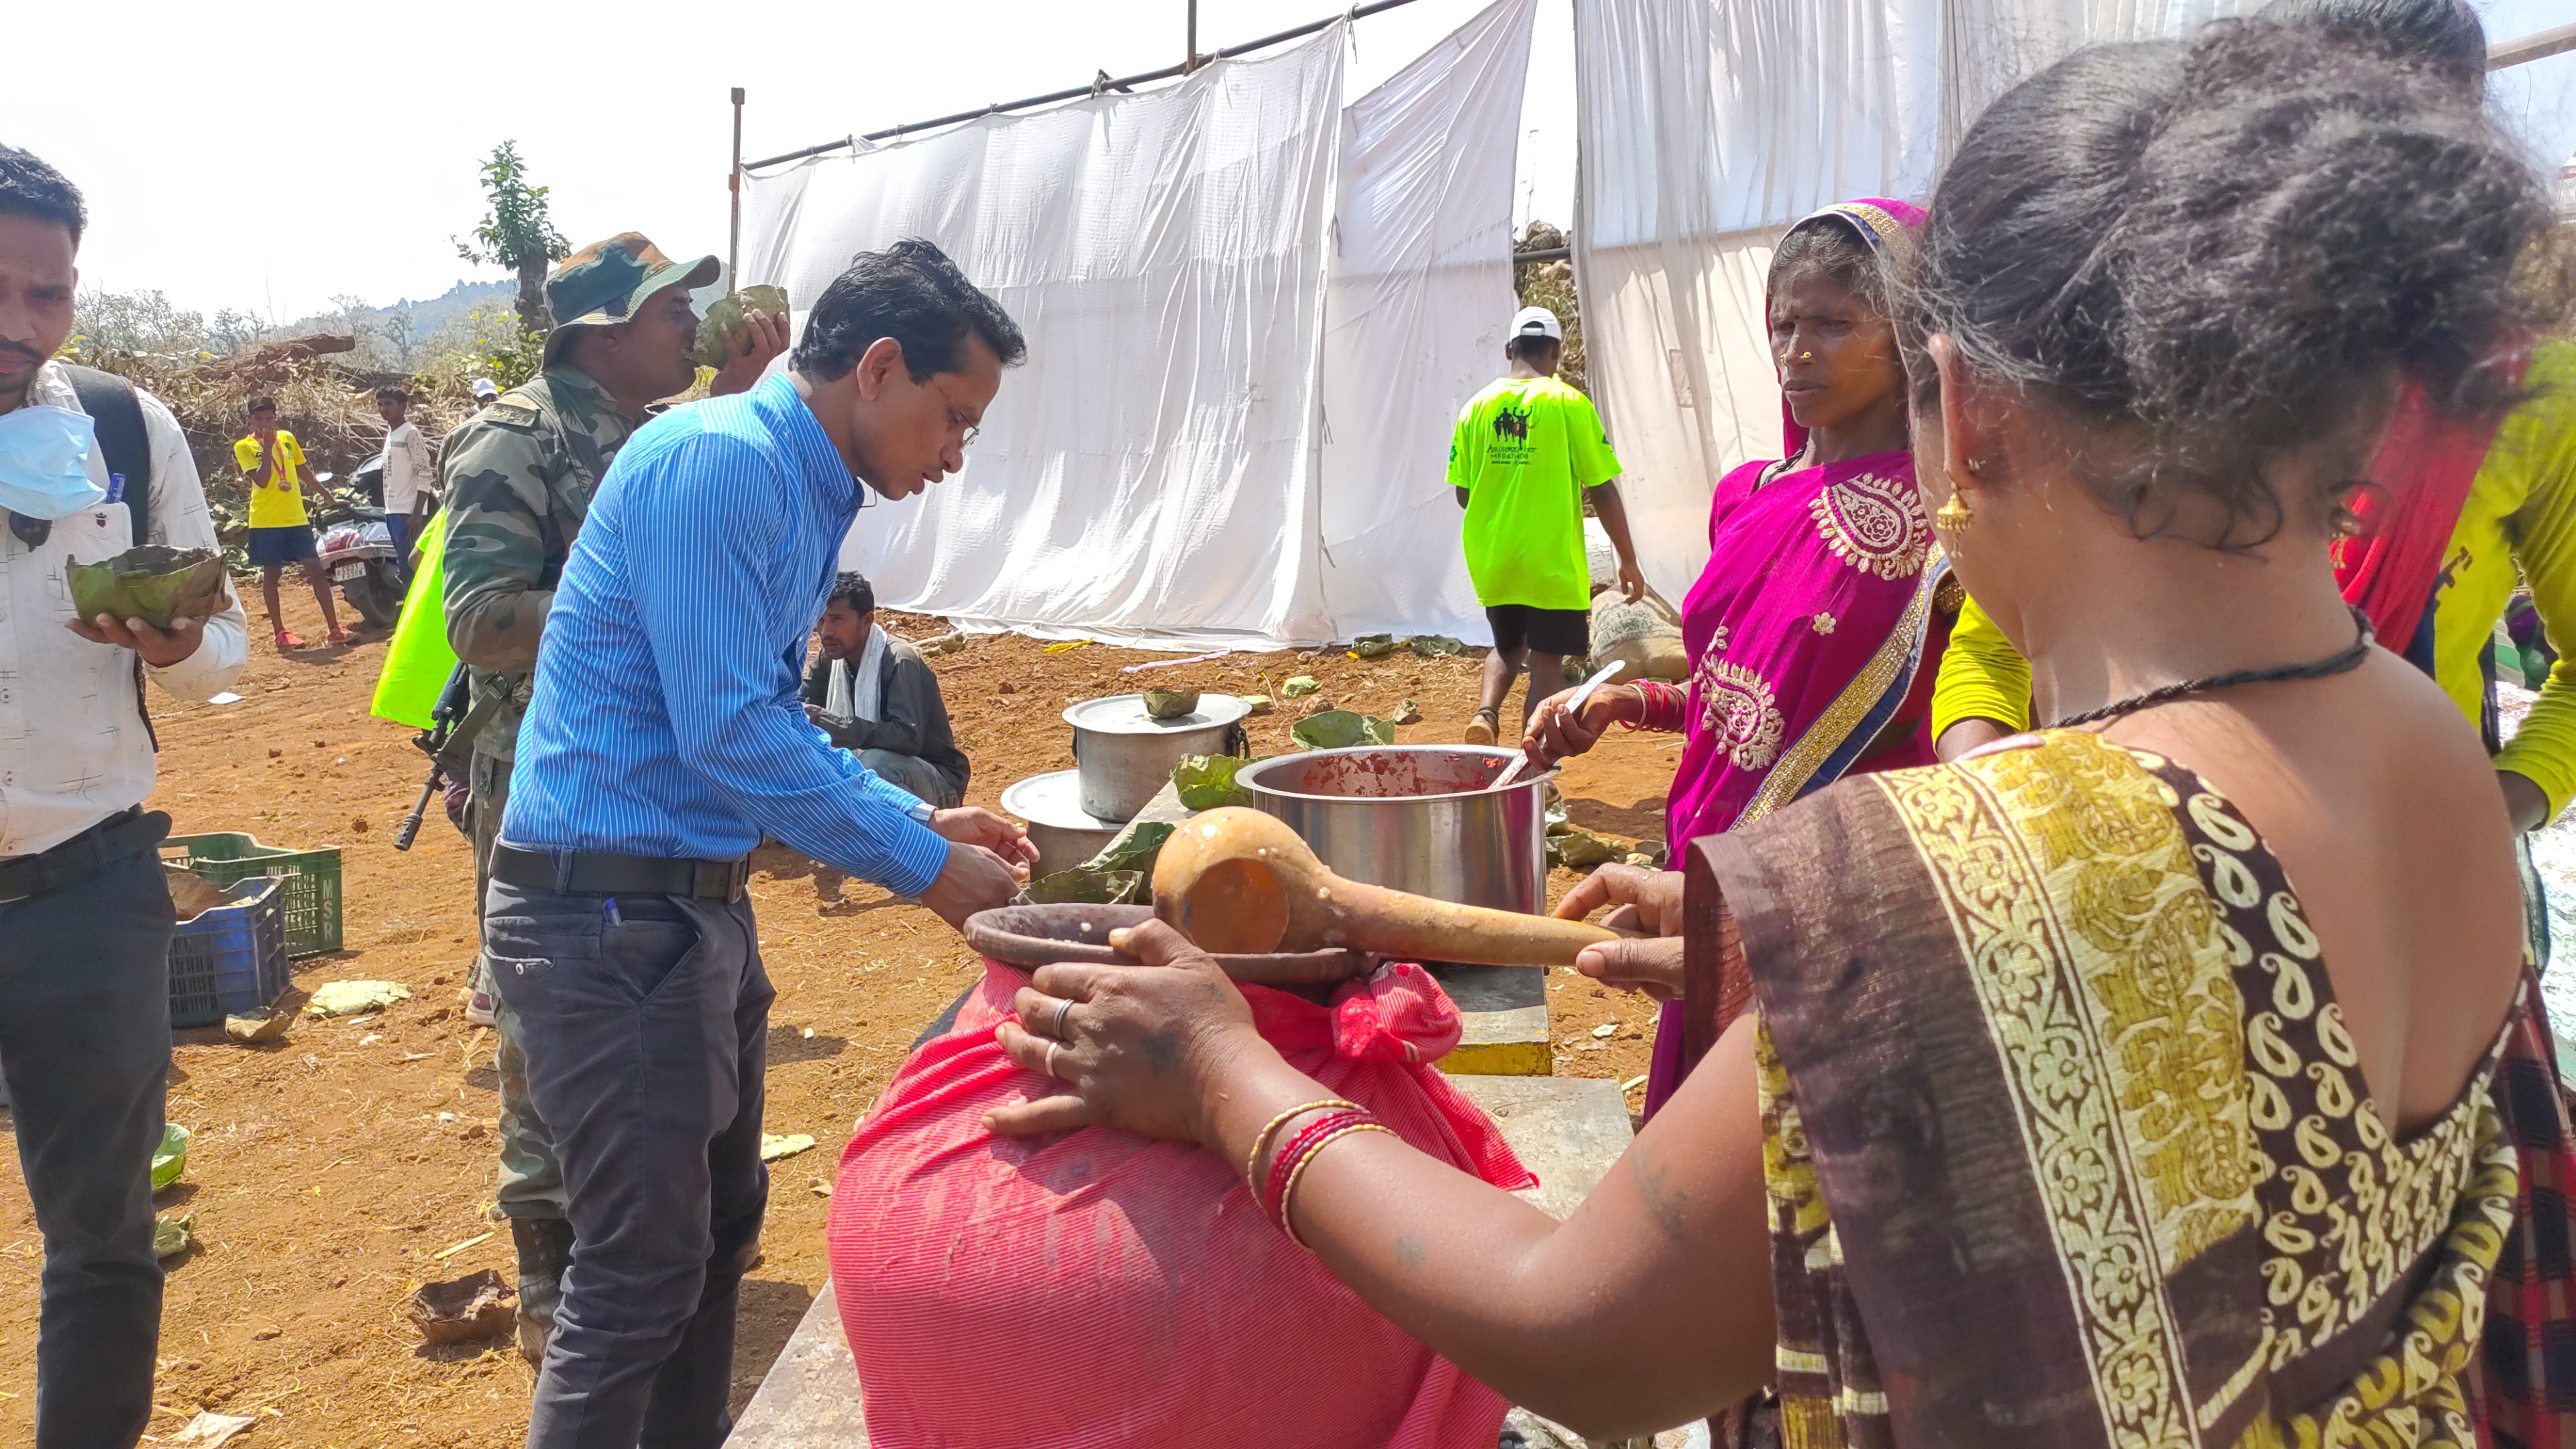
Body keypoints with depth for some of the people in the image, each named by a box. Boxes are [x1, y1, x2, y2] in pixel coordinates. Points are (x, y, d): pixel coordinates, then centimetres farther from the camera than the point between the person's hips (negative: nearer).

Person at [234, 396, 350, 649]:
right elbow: (261, 480, -16)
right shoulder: (244, 447, -3)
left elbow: (302, 471, 25)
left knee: (316, 569, -1)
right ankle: (279, 633, 11)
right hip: (265, 522, -4)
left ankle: (334, 628, 0)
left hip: (296, 518, 4)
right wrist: (267, 447, -18)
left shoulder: (287, 438, 11)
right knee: (270, 574, 4)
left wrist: (324, 493, 31)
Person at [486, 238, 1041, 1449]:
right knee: (643, 1270, -2)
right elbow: (726, 731, -24)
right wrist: (924, 871, -18)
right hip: (609, 909, -10)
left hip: (700, 905, 10)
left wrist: (920, 820, 9)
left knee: (721, 1220, 19)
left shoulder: (804, 489, 11)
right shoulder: (717, 462, -19)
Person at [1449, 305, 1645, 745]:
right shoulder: (1568, 403, -7)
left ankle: (1485, 712, -2)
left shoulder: (1476, 407, 3)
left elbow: (1464, 493, 6)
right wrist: (1628, 560, 1)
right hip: (1552, 561, -4)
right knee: (1546, 664, 4)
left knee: (1508, 647, 23)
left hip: (1491, 560, 4)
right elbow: (1602, 491, -7)